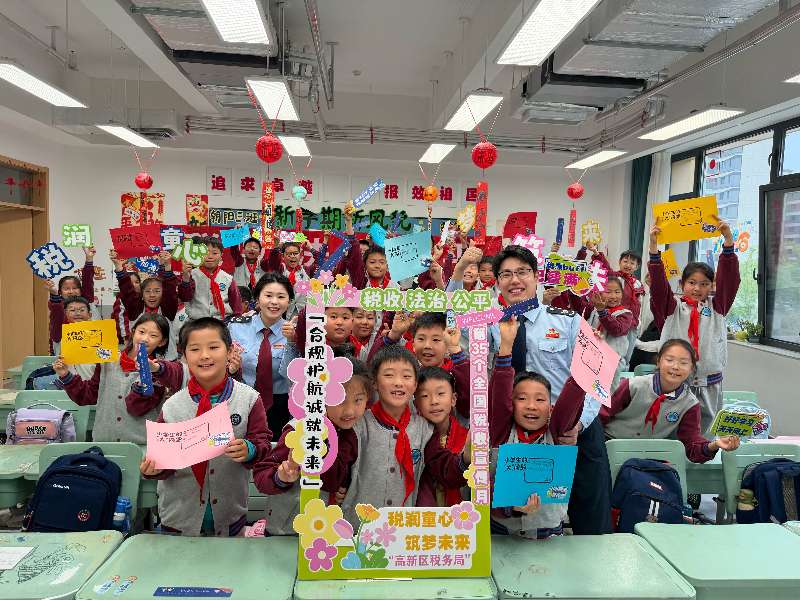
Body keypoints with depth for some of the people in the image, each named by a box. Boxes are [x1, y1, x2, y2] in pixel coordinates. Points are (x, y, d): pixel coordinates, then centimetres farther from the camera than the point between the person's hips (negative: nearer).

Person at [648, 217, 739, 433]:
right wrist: (654, 245, -18)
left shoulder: (716, 308, 7)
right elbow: (659, 282, -10)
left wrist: (728, 240, -10)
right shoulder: (673, 308, 1)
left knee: (707, 431, 9)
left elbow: (729, 278, -3)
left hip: (710, 384, 2)